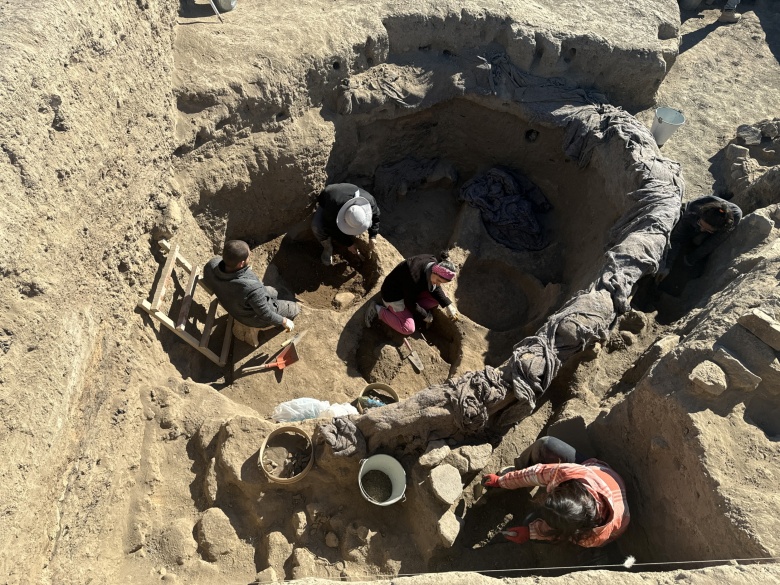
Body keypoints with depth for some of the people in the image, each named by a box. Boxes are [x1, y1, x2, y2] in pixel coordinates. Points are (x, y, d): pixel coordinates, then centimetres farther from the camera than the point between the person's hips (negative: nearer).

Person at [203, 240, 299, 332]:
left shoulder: (212, 264, -29)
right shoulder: (251, 287, -46)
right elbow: (265, 315, -29)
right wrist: (284, 321, -11)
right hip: (256, 318, -6)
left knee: (273, 292, 29)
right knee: (294, 308, 20)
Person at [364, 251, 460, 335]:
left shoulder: (433, 262, -17)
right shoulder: (414, 277, -39)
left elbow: (435, 289, 0)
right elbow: (410, 302, -25)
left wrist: (448, 305, -11)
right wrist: (425, 316, -12)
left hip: (413, 291, 8)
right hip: (393, 294, -8)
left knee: (442, 296, -4)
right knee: (408, 329, -21)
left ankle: (409, 309, -1)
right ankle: (378, 310, -6)